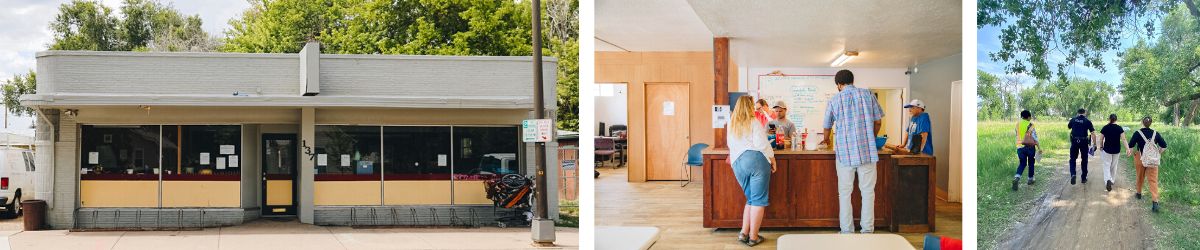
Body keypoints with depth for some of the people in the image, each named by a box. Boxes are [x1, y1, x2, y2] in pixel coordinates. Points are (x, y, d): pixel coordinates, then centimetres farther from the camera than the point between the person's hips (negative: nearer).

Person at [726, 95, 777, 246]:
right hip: (756, 160, -6)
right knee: (759, 200, 1)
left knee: (751, 199, 18)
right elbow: (762, 144, -9)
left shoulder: (732, 125, 15)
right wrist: (772, 159, 1)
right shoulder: (754, 122, -2)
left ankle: (744, 233, 10)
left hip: (737, 163, 6)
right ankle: (753, 237, 0)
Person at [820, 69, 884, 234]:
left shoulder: (834, 100, 3)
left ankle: (847, 232, 8)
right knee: (868, 192, 7)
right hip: (868, 151, 1)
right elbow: (877, 122, 7)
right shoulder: (868, 95, 3)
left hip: (845, 152, 0)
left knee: (845, 193, 6)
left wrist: (826, 140, 39)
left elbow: (827, 126, 17)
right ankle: (867, 231, 8)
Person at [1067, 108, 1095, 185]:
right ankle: (1083, 178, 21)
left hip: (1074, 141, 1)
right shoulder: (1087, 121, -5)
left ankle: (1073, 174, -14)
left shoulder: (1073, 120, 1)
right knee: (1084, 160, 13)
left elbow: (1068, 127, 21)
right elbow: (1093, 133, -8)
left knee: (1073, 159, 10)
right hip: (1084, 142, -1)